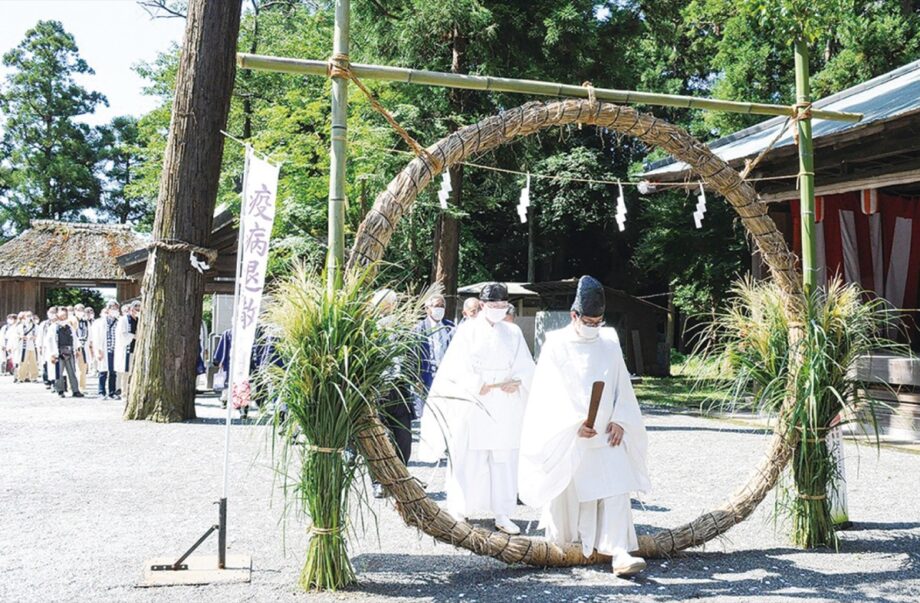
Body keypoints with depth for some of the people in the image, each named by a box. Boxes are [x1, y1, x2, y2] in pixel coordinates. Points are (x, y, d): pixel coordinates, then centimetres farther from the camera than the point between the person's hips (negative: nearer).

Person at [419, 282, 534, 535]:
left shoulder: (513, 333, 11)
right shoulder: (468, 330, 0)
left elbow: (527, 367, 8)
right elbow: (457, 368, -6)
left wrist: (517, 382, -11)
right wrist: (480, 386, -16)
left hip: (505, 408, 3)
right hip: (472, 405, -3)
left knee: (504, 459, 2)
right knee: (469, 458, -1)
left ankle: (502, 514, 7)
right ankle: (460, 510, 11)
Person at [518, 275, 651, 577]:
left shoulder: (610, 343, 5)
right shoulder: (556, 345, -6)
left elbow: (622, 385, 8)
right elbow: (550, 392, -11)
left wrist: (619, 420, -5)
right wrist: (574, 423, -21)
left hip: (606, 434, 2)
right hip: (566, 436, -2)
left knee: (615, 490, -9)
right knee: (568, 491, 9)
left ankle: (620, 552, -13)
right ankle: (561, 542, 33)